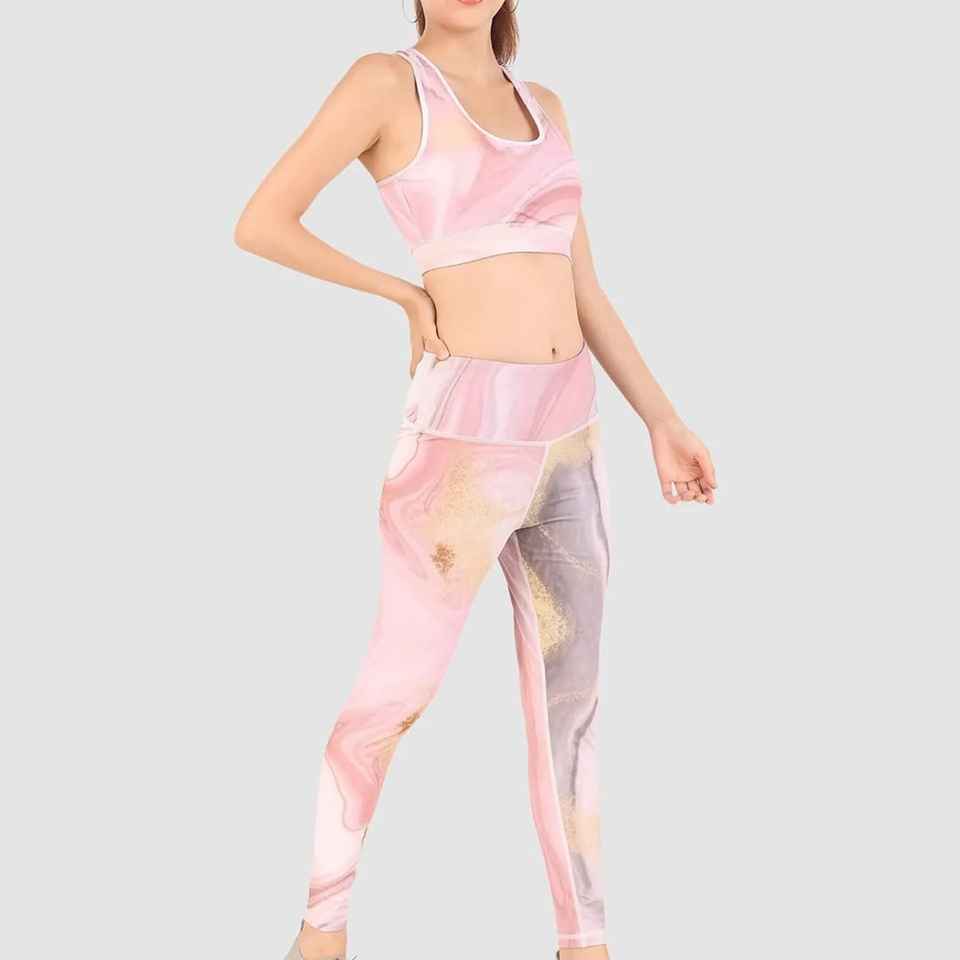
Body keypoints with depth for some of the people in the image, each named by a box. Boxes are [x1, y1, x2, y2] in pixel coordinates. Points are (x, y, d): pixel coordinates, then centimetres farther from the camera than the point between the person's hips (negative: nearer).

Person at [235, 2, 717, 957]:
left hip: (567, 437, 6)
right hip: (466, 433, -6)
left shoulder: (543, 106, 14)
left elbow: (582, 287, 15)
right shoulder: (387, 82, -5)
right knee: (394, 694, 5)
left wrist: (661, 420, 11)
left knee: (569, 694, 11)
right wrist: (407, 294, 0)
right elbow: (261, 222, -8)